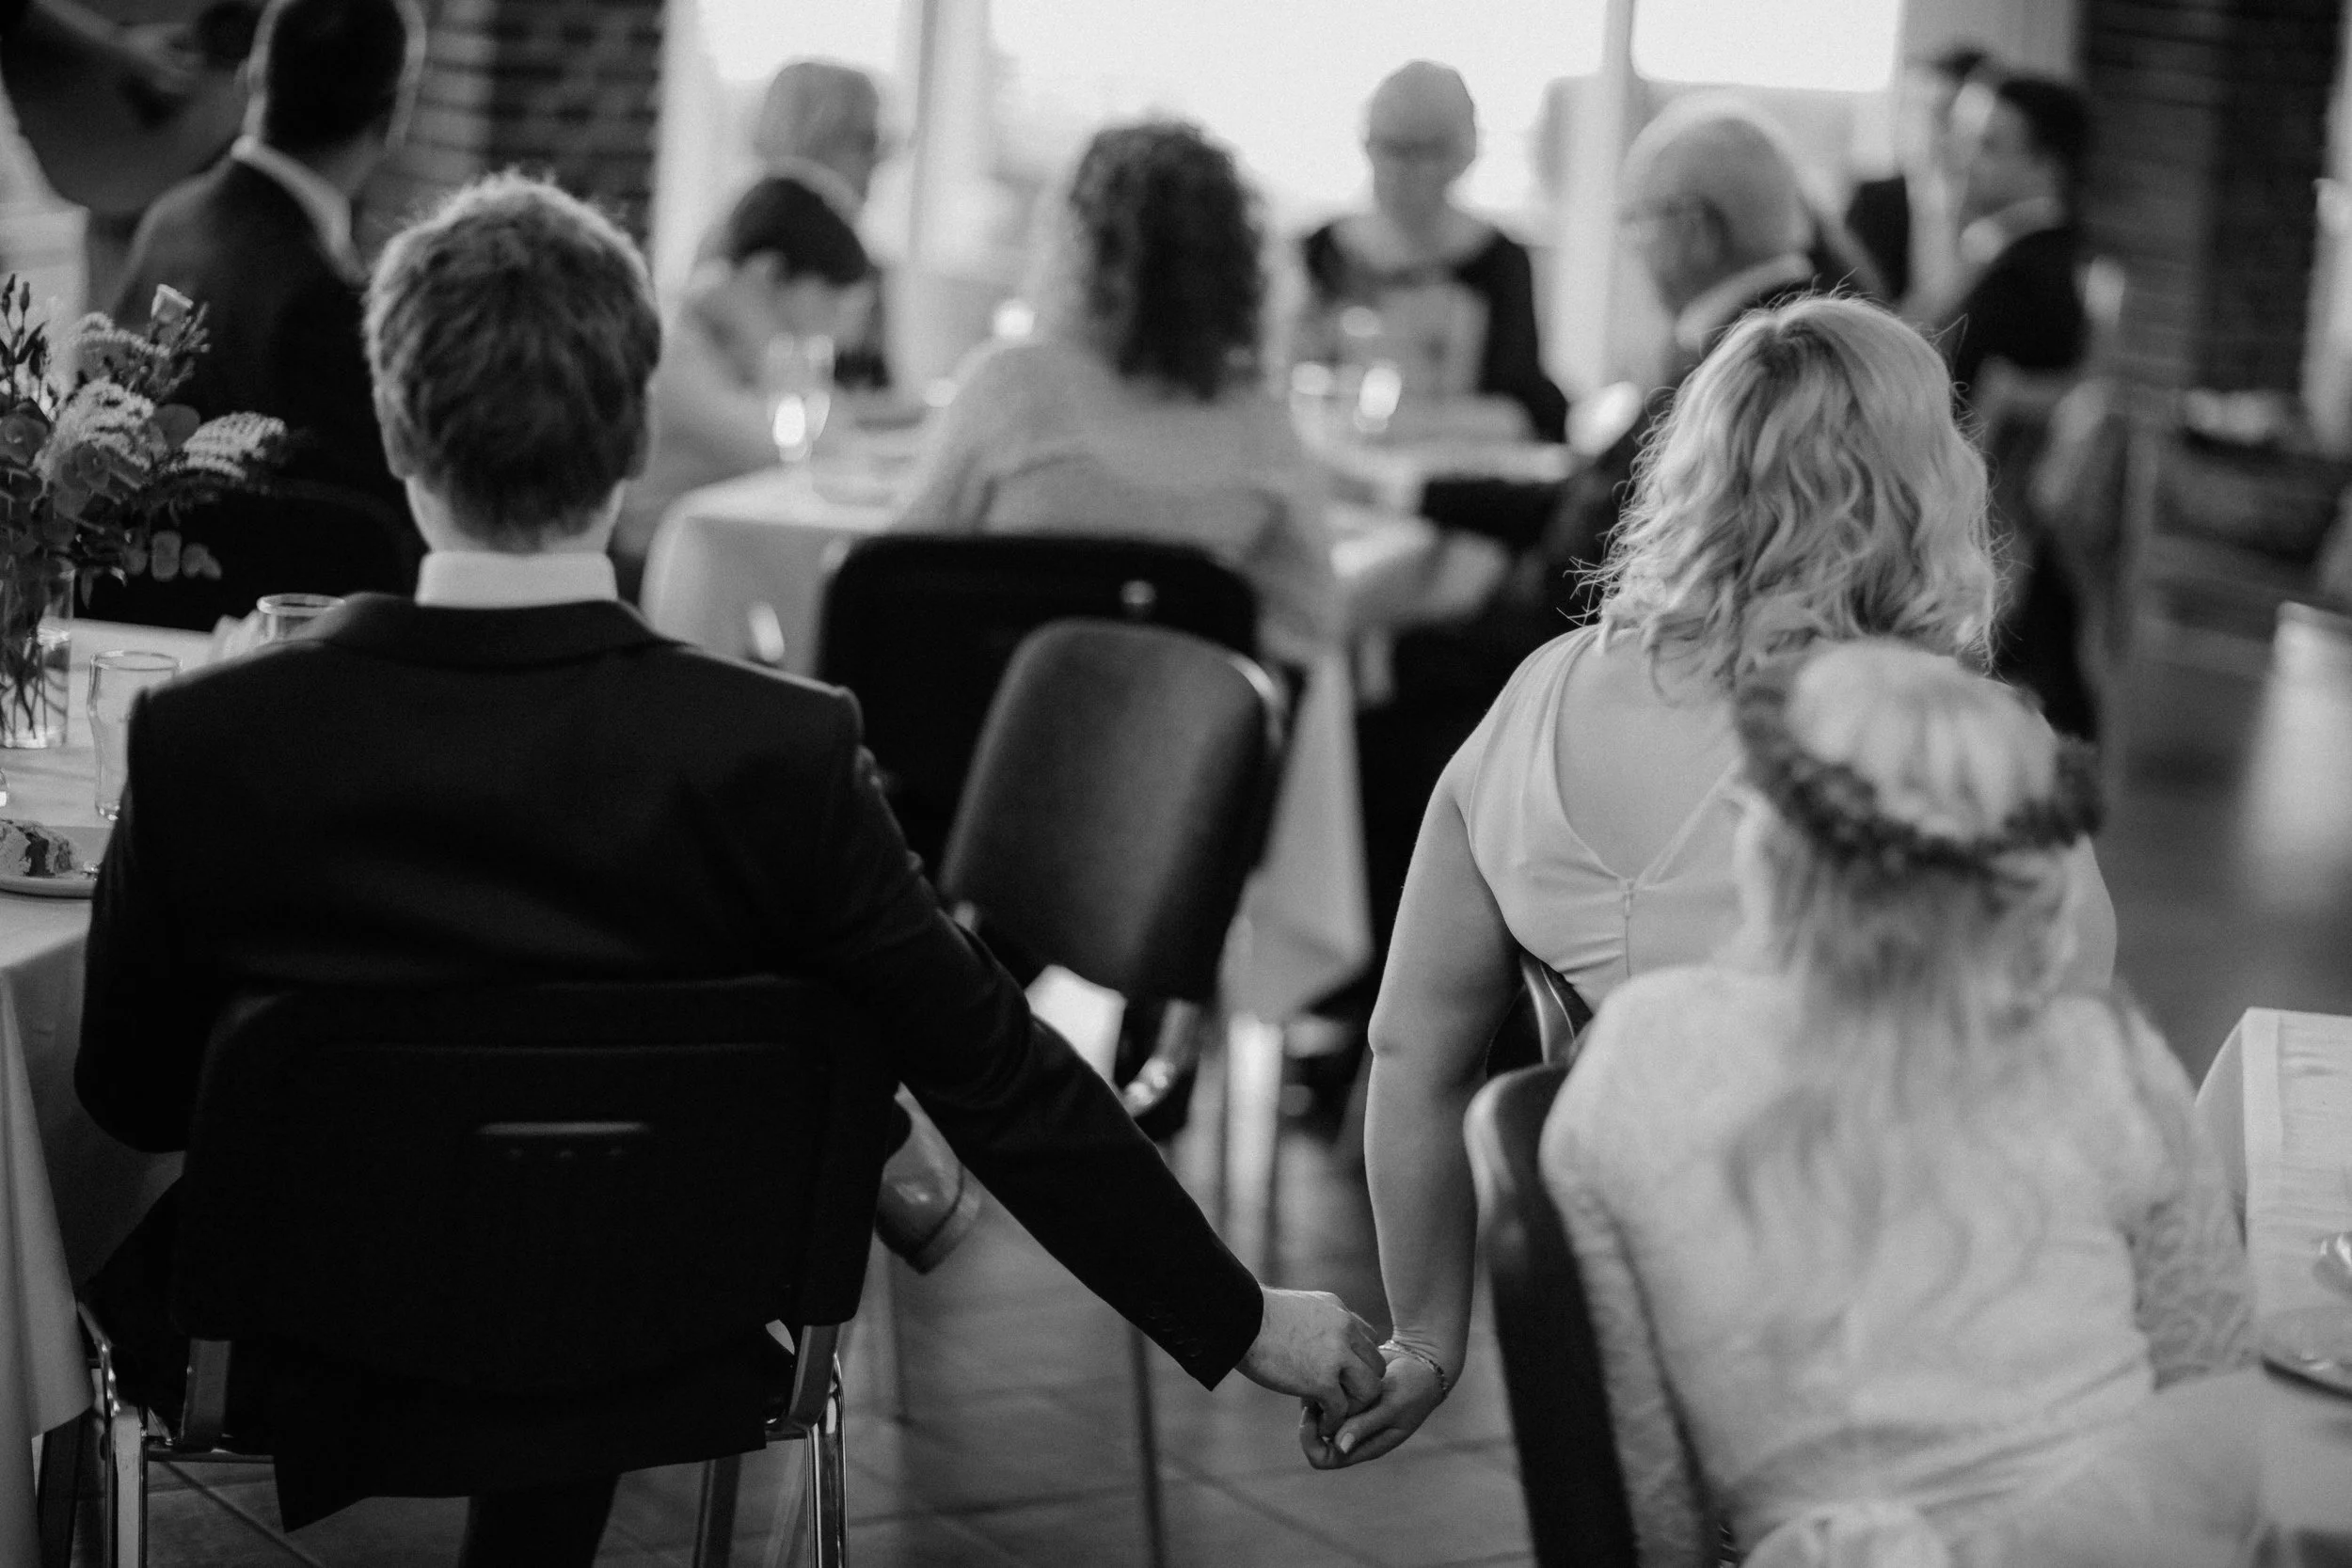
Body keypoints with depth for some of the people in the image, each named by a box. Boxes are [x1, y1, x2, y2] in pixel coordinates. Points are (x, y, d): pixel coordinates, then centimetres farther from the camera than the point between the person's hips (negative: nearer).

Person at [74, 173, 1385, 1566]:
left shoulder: (205, 745, -22)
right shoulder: (779, 757, -23)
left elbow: (128, 1097, -7)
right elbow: (997, 1074, -15)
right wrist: (1245, 1320, -3)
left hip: (309, 1378, -1)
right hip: (655, 1377, 1)